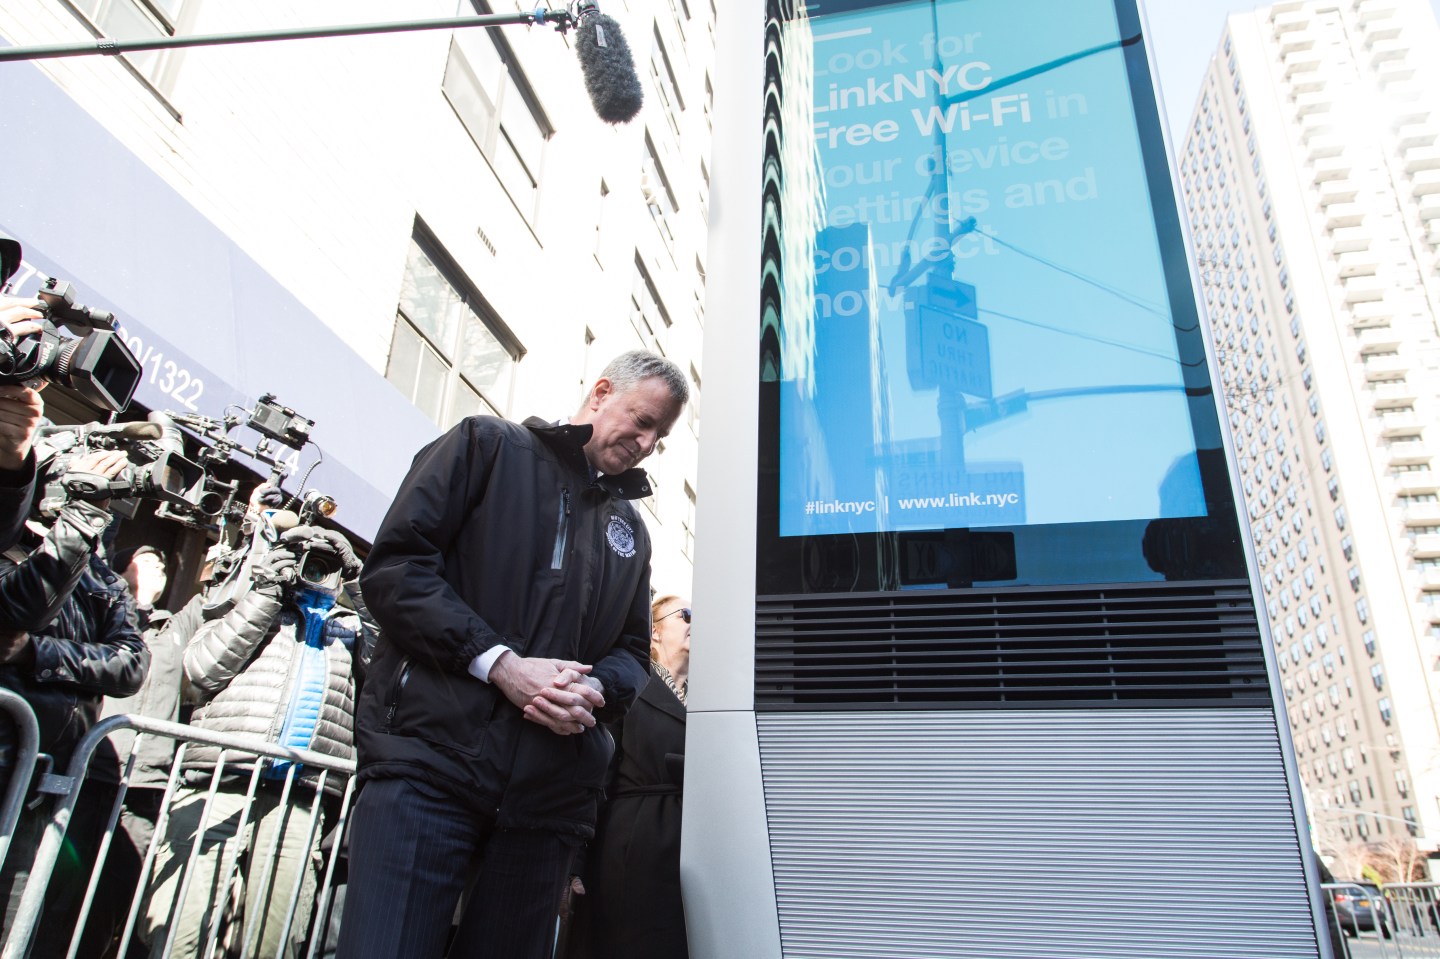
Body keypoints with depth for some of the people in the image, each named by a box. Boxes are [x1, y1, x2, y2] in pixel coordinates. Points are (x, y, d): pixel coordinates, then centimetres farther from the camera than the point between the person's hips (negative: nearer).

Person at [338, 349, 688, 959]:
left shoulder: (631, 530, 23)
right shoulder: (488, 445, 6)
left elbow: (633, 651, 21)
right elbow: (395, 565, -4)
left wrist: (594, 691, -4)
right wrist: (499, 663, -14)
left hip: (549, 790, 5)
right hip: (430, 756, -4)